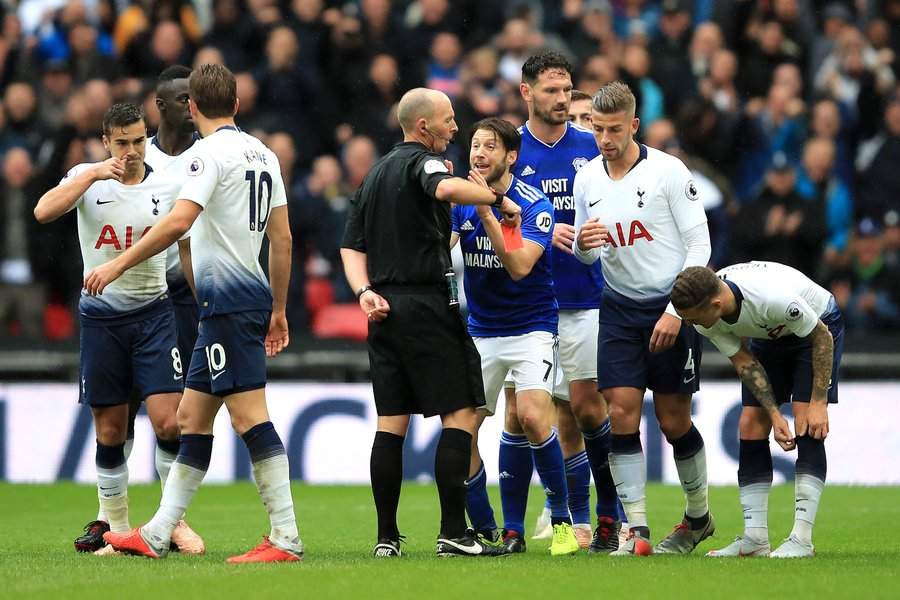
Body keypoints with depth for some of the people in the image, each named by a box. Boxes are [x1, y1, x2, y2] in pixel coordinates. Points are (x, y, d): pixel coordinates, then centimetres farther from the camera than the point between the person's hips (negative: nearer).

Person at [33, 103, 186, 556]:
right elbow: (44, 212, -19)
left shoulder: (168, 187, 1)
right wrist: (93, 174, -24)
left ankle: (176, 518, 3)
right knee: (109, 431, 4)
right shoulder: (86, 178, -1)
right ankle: (112, 524, 17)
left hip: (153, 312, 0)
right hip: (100, 315, 0)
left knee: (168, 422, -11)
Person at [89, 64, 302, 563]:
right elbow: (282, 238, 17)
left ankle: (286, 538, -13)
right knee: (191, 417, 13)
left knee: (249, 417, -10)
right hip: (249, 296, 9)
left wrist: (117, 265, -17)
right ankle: (157, 535, 17)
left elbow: (178, 222, -22)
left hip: (228, 300, -9)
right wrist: (278, 311, 22)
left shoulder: (210, 152, -10)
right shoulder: (263, 155, 15)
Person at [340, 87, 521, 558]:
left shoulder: (375, 174, 19)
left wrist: (365, 291, 2)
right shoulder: (422, 161, -7)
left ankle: (386, 537, 5)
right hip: (427, 304, -8)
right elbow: (448, 188, -31)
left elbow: (352, 245, 14)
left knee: (391, 422, 7)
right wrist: (499, 200, -19)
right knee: (460, 413, -4)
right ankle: (453, 533, -10)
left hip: (385, 309, 8)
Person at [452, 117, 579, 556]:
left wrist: (487, 213, -32)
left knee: (532, 417, -24)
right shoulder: (460, 201, 0)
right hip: (480, 332, 5)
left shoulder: (534, 205, -13)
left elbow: (519, 266, -25)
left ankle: (562, 520, -9)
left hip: (532, 328, -4)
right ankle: (484, 532, 11)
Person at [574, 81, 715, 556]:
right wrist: (582, 245, -11)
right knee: (621, 414, -7)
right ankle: (637, 530, -4)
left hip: (671, 307, -4)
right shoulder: (587, 179, 5)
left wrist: (676, 311, -15)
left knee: (673, 422, 1)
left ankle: (698, 516, 22)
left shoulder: (668, 171, -11)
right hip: (619, 307, 4)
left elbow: (699, 242, -9)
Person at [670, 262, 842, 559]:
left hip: (818, 325, -6)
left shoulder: (774, 297, -42)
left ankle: (802, 539, -19)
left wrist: (818, 403, -24)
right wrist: (775, 415, -21)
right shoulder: (704, 315, -24)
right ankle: (754, 538, -2)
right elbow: (744, 362, -13)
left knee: (808, 427, -19)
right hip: (769, 335, 6)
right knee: (750, 425, -6)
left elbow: (822, 337, -26)